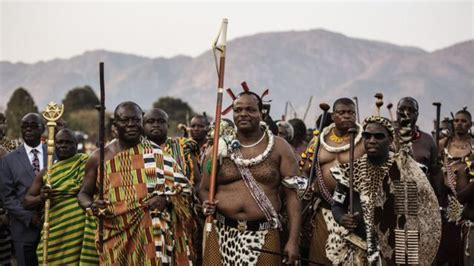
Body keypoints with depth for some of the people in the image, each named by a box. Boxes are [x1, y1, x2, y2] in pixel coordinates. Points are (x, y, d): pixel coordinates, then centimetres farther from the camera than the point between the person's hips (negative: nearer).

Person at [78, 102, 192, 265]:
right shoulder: (99, 157, 5)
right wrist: (91, 206, -9)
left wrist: (166, 199, -12)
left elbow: (183, 186, 8)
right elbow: (84, 193, 13)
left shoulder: (157, 153, 3)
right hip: (116, 237, 1)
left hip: (152, 235, 0)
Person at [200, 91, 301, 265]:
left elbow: (292, 194, -2)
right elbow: (204, 189, 14)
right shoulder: (220, 148, 7)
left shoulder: (279, 148, 1)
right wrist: (207, 204, -10)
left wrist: (293, 240, -9)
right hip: (222, 233, 2)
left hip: (263, 235, -2)